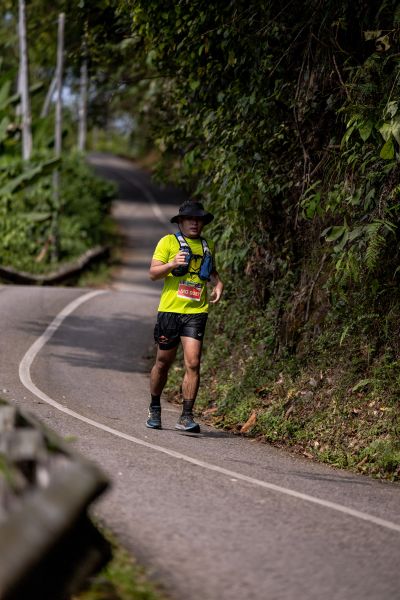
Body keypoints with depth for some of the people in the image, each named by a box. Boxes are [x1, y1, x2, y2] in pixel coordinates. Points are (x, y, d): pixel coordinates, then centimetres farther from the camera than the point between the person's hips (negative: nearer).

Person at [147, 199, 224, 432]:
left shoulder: (208, 246, 14)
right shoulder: (168, 242, 2)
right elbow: (153, 273, -2)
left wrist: (218, 284, 9)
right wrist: (172, 264, -20)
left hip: (197, 311, 2)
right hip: (170, 309, -2)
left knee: (193, 363, -11)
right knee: (164, 362, 9)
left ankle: (186, 417, -9)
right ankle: (155, 409, 29)